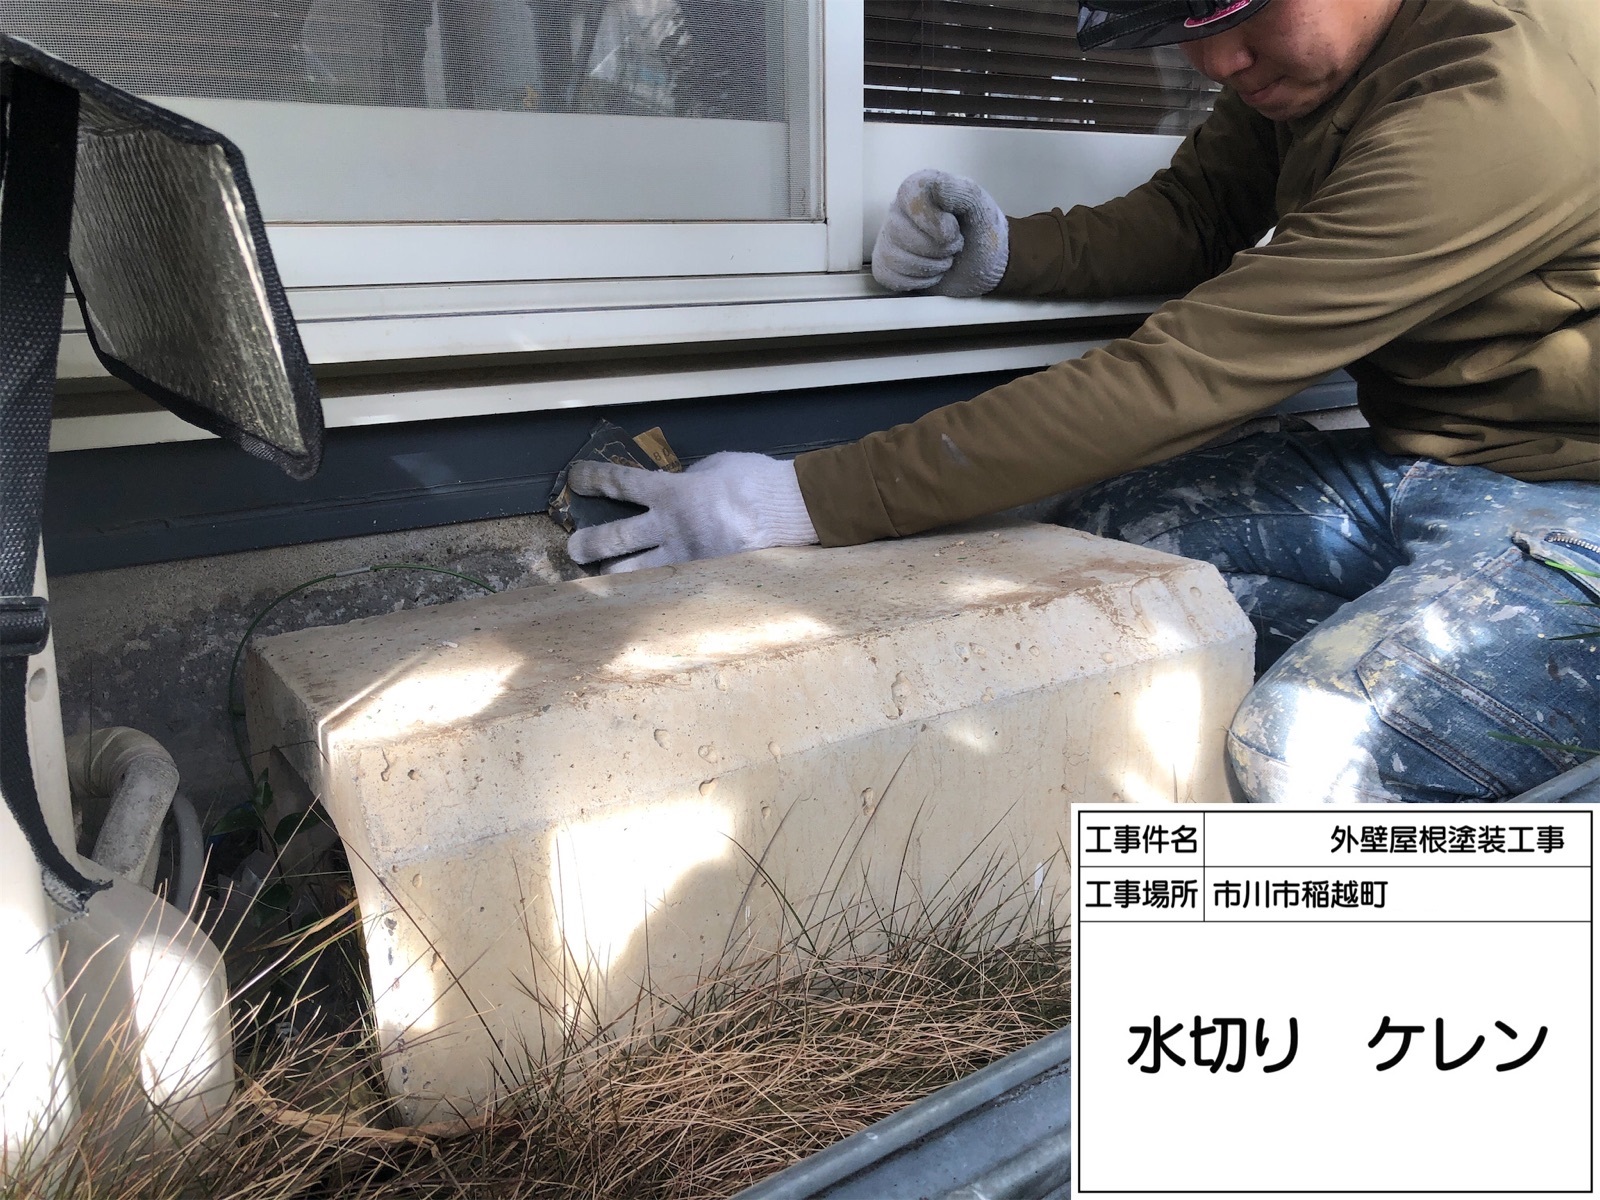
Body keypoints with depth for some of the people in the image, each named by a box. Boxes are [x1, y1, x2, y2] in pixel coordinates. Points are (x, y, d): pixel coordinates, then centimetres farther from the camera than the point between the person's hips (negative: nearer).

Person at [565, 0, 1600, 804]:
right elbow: (1193, 213, 9)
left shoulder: (1493, 99, -27)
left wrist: (812, 501, -32)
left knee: (1310, 758, -33)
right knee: (1090, 539, -10)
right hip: (1416, 460, 8)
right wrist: (1001, 252, -14)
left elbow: (1178, 381, -32)